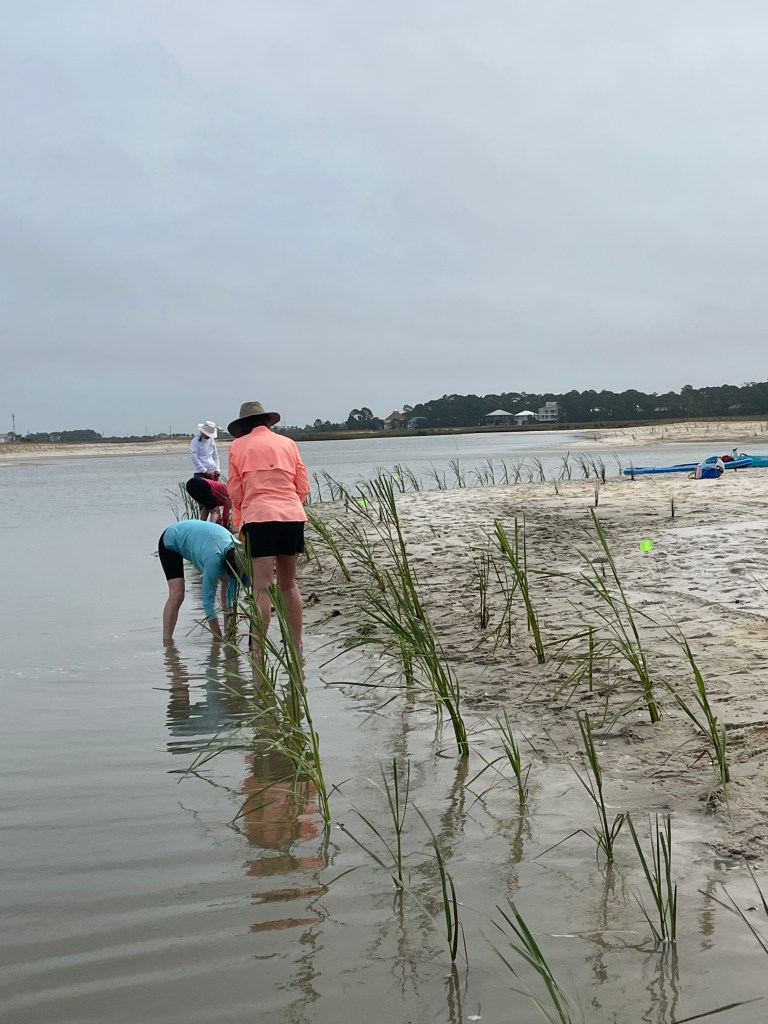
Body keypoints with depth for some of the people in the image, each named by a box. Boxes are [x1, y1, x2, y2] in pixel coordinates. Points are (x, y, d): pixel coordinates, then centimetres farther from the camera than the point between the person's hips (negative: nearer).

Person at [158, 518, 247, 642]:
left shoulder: (237, 549, -23)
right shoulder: (214, 558, -43)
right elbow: (208, 599, -36)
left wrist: (229, 614, -21)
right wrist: (218, 637, -33)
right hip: (170, 543, -7)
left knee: (226, 580, 1)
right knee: (177, 594, -24)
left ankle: (227, 628, 11)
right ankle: (166, 642, -22)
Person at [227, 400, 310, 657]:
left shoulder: (238, 446, 8)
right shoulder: (287, 443, 15)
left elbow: (235, 491, 8)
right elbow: (303, 486, 12)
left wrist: (240, 522, 19)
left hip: (259, 516, -3)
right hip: (292, 515, 3)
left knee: (262, 587, -5)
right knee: (288, 583, 15)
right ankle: (297, 648, 17)